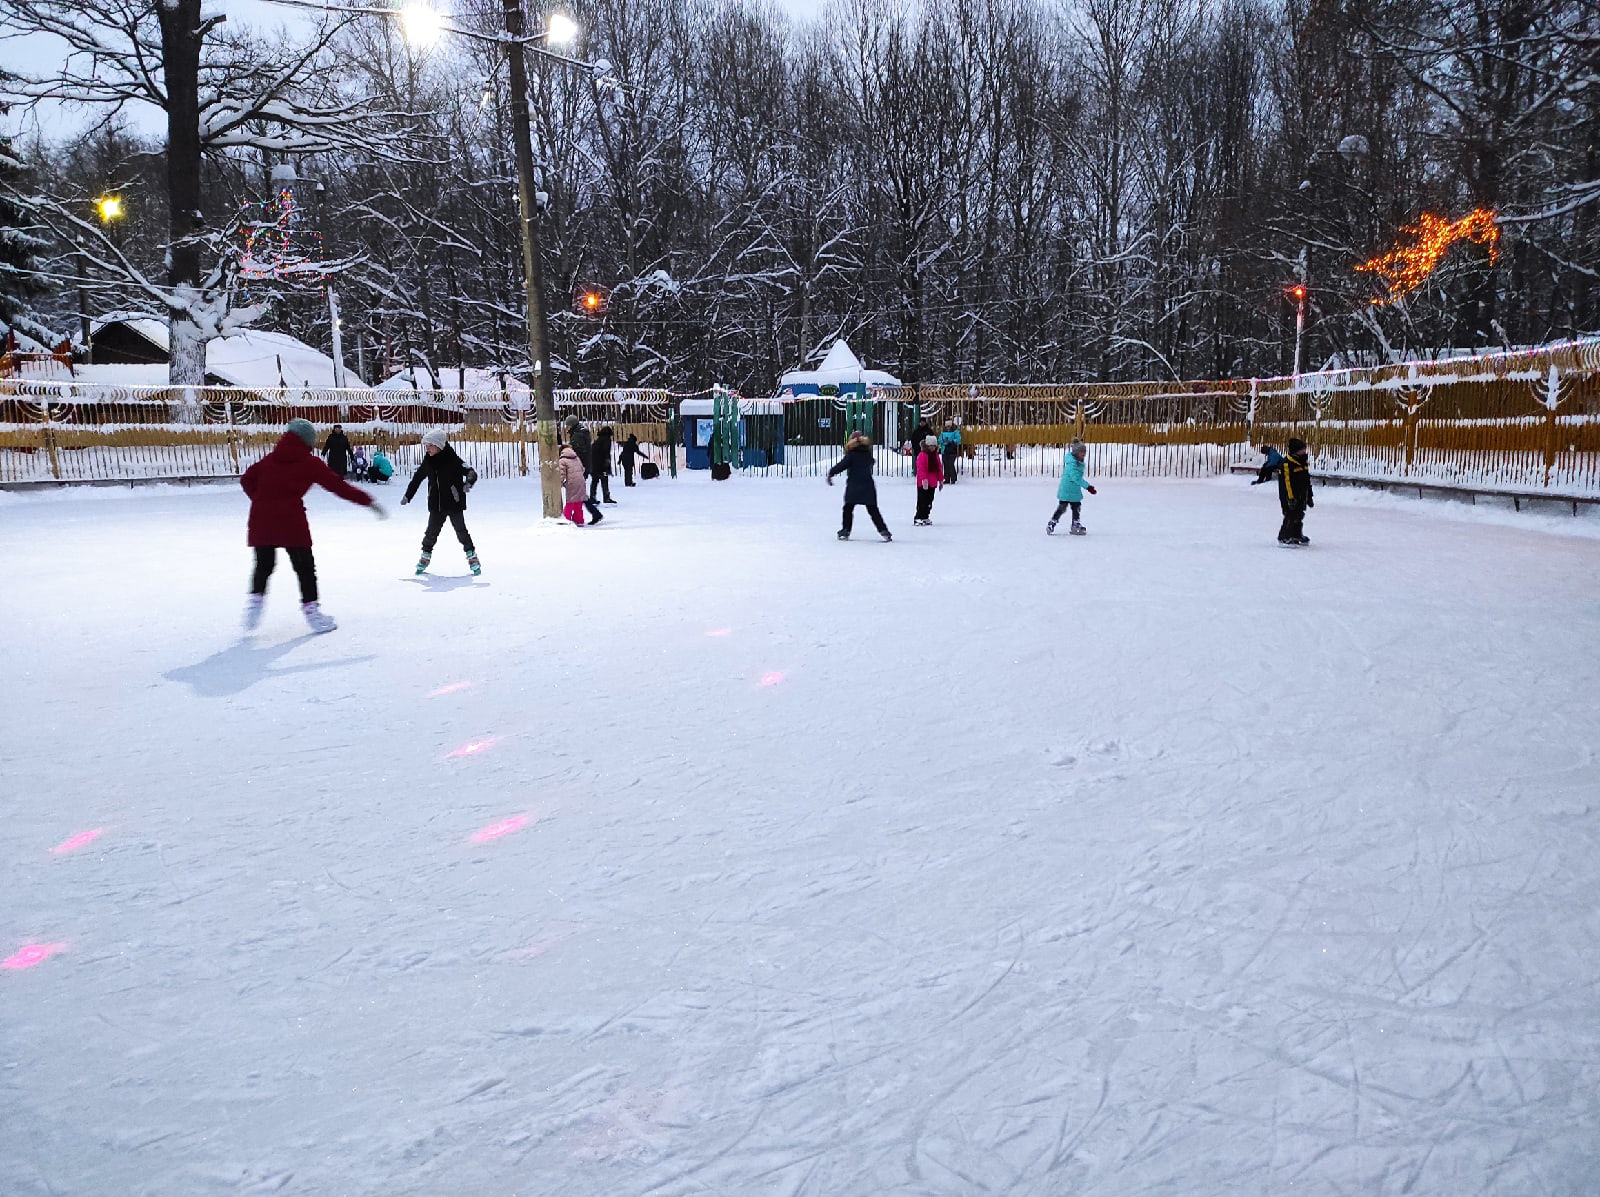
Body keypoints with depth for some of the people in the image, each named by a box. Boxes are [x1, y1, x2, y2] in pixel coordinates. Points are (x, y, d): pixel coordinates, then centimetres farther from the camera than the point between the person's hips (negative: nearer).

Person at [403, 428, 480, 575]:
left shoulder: (453, 460, -13)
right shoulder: (428, 462, 2)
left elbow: (471, 472, -17)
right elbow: (417, 478, 16)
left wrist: (468, 482, -39)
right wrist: (407, 496, 20)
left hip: (454, 503, -4)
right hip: (436, 505, 4)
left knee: (461, 531, 0)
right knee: (431, 531, 6)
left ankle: (472, 557, 12)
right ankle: (425, 556, 23)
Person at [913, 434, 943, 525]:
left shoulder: (935, 455, 13)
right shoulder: (922, 455, -11)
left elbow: (939, 468, 19)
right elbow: (920, 468, -19)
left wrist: (941, 480, 17)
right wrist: (924, 479, -27)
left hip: (933, 483, 8)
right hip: (923, 483, -8)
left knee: (929, 501, 13)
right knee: (922, 501, -8)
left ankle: (925, 517, 22)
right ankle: (918, 519, -6)